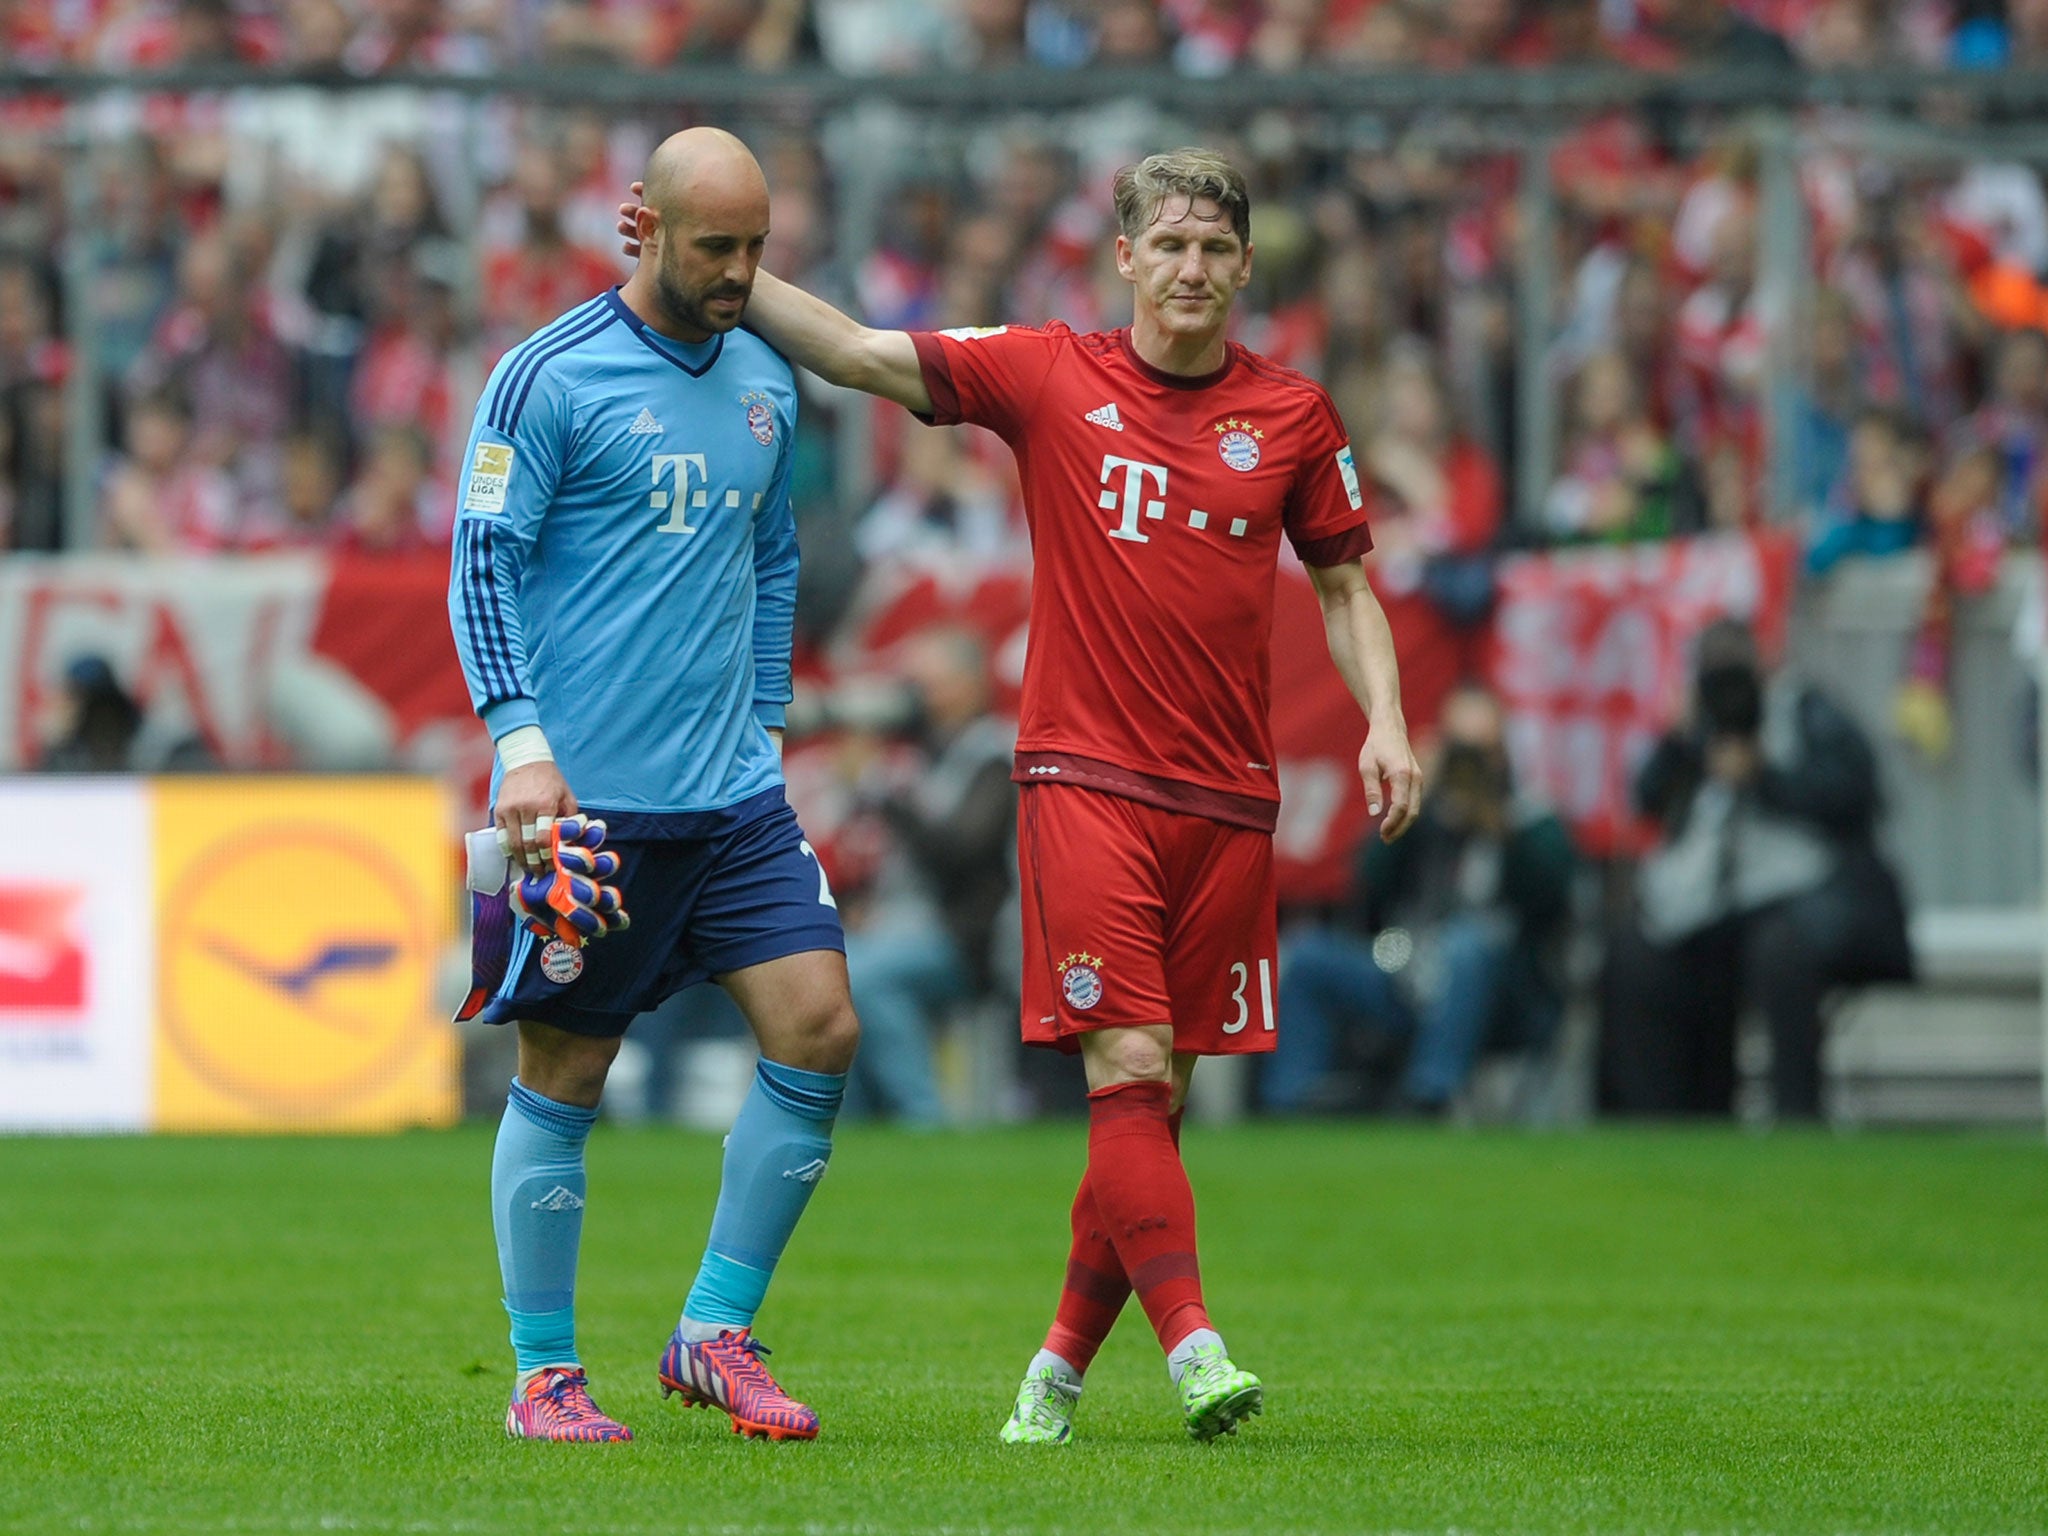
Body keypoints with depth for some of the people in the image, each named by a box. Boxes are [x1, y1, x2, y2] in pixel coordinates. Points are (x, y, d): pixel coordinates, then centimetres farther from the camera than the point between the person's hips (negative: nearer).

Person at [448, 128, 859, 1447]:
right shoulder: (551, 376, -7)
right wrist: (522, 744, -17)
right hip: (587, 793, -6)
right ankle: (544, 1375, 11)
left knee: (819, 1028, -6)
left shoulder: (766, 385, 13)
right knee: (563, 1080, 0)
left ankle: (716, 1336, 5)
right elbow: (484, 562, -8)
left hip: (732, 793, 6)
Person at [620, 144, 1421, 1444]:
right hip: (1085, 782, -3)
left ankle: (1065, 1365, 15)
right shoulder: (1047, 376, 3)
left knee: (1162, 1095, 4)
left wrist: (1385, 721, 1)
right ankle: (1193, 1348, -23)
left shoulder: (1294, 415, 8)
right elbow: (853, 352, 2)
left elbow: (1346, 586, 16)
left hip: (1229, 800, 3)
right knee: (1126, 1066, -16)